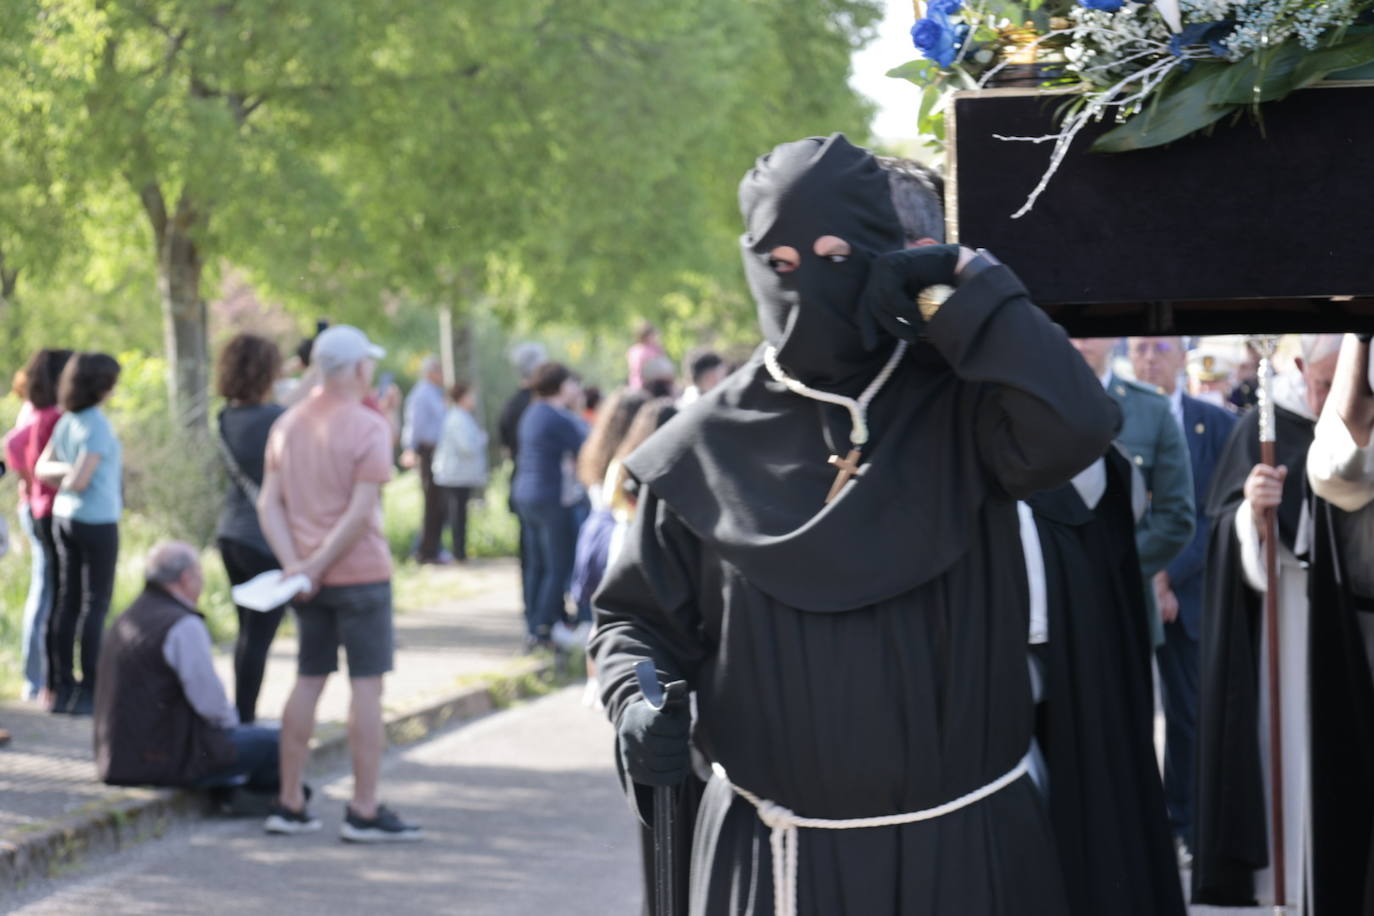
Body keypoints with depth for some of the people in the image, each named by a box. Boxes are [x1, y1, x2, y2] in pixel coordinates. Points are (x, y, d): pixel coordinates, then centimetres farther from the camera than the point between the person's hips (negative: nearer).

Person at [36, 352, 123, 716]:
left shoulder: (66, 422, 8)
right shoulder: (97, 425, -17)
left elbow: (41, 469, 11)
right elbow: (80, 480, -21)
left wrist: (67, 473, 0)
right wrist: (71, 479, -1)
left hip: (65, 518, 8)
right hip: (97, 521, -8)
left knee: (67, 602, 10)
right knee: (95, 604, -2)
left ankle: (63, 687, 13)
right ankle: (88, 692, -2)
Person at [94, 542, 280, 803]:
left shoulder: (126, 620, 12)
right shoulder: (184, 626, -17)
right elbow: (210, 701, -18)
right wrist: (230, 722, 3)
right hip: (170, 759, -10)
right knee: (272, 743, 2)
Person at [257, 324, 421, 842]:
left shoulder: (288, 424, 9)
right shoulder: (368, 426, -11)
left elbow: (269, 503, 3)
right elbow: (361, 512, -19)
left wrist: (293, 563, -6)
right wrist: (318, 565, -15)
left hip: (306, 578, 6)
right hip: (360, 573, -6)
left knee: (308, 682, 12)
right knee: (367, 685, -2)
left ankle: (289, 805, 14)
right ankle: (364, 811, -2)